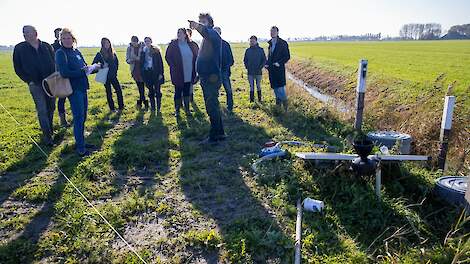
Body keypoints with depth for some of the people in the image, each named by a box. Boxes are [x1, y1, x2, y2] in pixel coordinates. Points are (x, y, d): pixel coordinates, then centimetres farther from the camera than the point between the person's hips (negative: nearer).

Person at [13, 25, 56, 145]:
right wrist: (28, 81, -6)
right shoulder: (19, 48, 0)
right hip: (36, 84, -2)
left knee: (51, 108, 12)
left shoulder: (46, 46, 5)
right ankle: (47, 135, 1)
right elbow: (18, 68, 4)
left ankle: (50, 128, 32)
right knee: (42, 110, -6)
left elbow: (55, 63, 11)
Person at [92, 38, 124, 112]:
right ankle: (112, 108, 15)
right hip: (106, 77, -3)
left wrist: (115, 71, 8)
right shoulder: (100, 54, -6)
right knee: (109, 92, 6)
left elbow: (117, 63, 16)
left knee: (119, 90, -1)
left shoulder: (113, 53, 3)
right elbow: (93, 64, -6)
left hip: (113, 76, 3)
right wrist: (102, 66, -21)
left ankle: (121, 107, 11)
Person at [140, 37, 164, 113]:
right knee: (150, 91, 10)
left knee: (157, 90, 0)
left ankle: (158, 107, 8)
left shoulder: (156, 50, -1)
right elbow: (141, 63, 11)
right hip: (147, 72, 3)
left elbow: (160, 62, -3)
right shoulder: (143, 51, 7)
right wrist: (142, 73, 5)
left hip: (155, 72, -3)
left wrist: (161, 73, -9)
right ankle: (152, 107, 18)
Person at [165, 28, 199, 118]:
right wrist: (173, 67, -8)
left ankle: (187, 109, 26)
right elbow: (167, 57, -3)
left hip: (189, 74, 3)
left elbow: (196, 56, 10)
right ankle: (177, 110, 18)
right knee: (178, 92, 6)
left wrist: (194, 69, 2)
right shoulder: (173, 44, -5)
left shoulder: (191, 45, 3)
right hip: (178, 74, -3)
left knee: (187, 92, 13)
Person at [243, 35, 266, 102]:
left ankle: (259, 99, 17)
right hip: (250, 72, 2)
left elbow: (264, 60, 1)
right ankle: (251, 99, 11)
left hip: (258, 72, -2)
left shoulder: (260, 50, -1)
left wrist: (260, 67, -9)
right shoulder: (247, 50, 5)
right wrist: (247, 67, 0)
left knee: (258, 85, 6)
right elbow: (245, 60, 13)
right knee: (251, 86, 5)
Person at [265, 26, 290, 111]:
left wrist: (279, 63, -19)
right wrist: (267, 64, 8)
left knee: (280, 87, -12)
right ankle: (278, 104, 24)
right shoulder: (270, 44, 14)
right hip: (271, 69, 7)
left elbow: (287, 56, -7)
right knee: (275, 87, 12)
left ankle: (285, 105, -2)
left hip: (279, 69, -7)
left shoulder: (283, 43, -6)